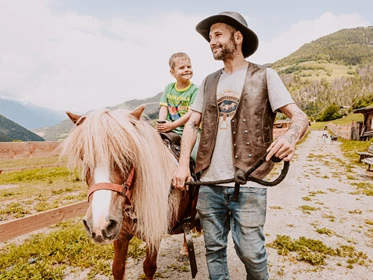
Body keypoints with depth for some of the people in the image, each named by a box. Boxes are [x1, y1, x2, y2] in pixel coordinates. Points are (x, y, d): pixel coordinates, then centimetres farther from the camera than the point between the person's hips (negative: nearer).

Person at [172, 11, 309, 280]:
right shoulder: (209, 82, 12)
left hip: (248, 183, -3)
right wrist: (183, 164, -2)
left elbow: (300, 116, -4)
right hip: (208, 182, 4)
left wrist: (290, 137, -28)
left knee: (250, 251, 4)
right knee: (214, 248, 14)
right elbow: (192, 123, 11)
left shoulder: (264, 76, 1)